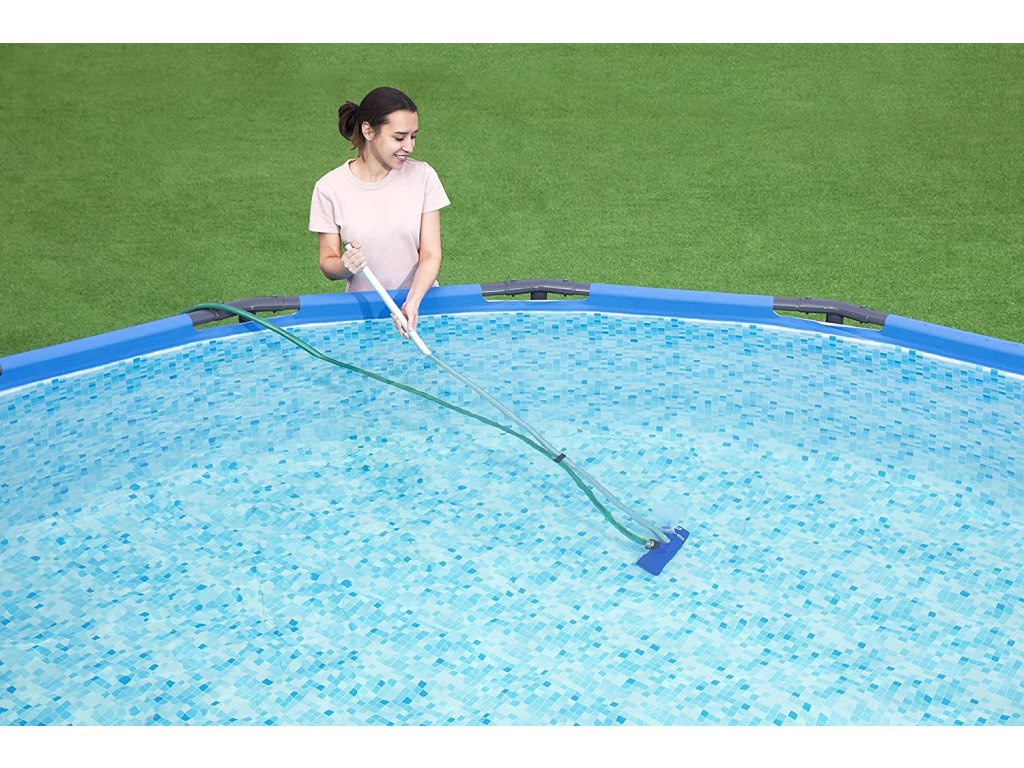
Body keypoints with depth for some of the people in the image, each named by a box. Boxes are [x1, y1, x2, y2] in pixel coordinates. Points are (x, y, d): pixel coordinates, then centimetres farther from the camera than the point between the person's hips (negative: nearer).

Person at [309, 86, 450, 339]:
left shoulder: (422, 176, -4)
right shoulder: (330, 188, -6)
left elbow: (431, 254, -6)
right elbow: (328, 264, 1)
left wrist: (414, 301, -23)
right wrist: (345, 266, -22)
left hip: (419, 301, 0)